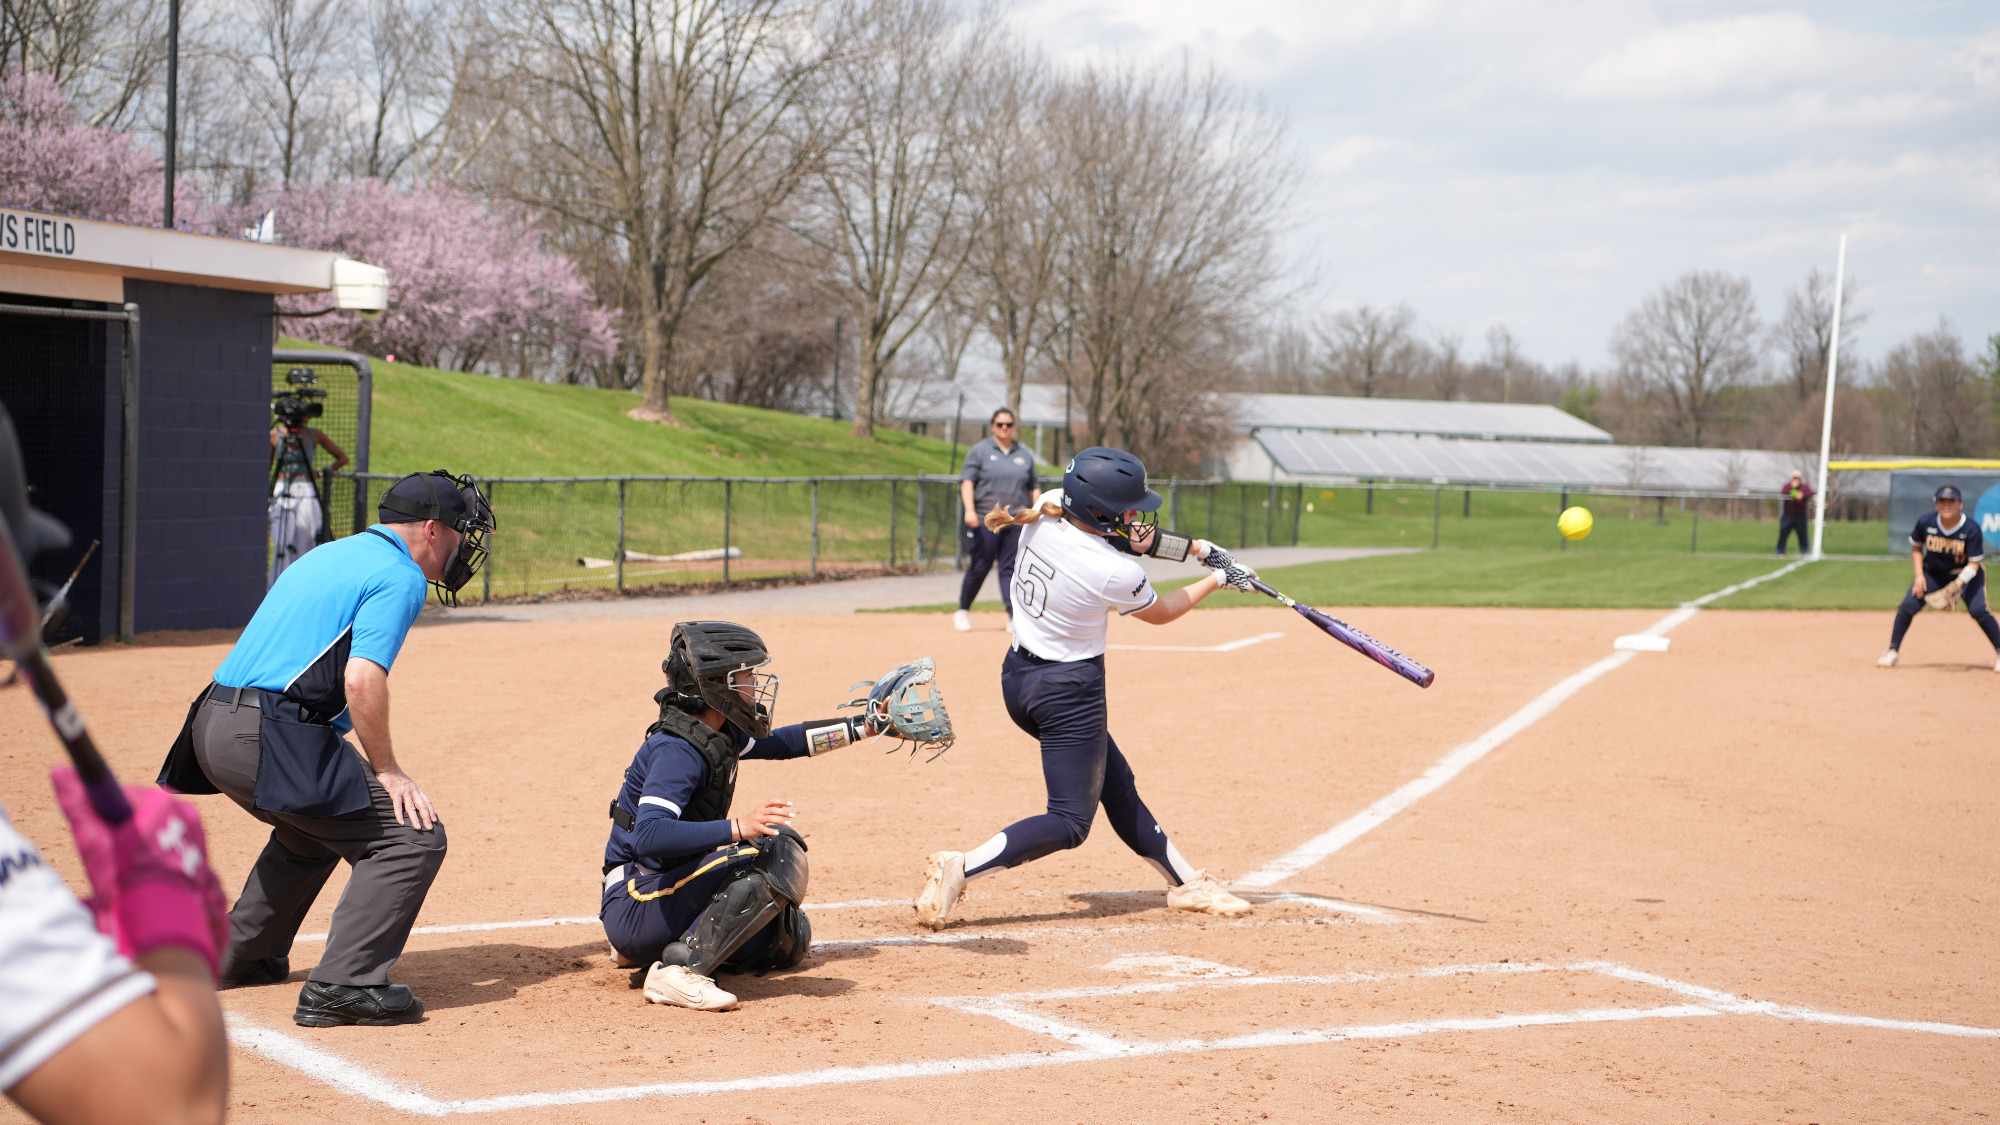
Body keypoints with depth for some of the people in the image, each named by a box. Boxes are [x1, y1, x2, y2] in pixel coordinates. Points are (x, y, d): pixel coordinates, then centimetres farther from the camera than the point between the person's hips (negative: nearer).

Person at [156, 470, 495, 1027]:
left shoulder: (324, 556, 24)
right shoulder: (400, 575, -5)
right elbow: (362, 678, -18)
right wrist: (387, 771, -10)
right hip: (273, 738, -10)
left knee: (319, 825, 33)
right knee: (412, 833, -7)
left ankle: (242, 956, 39)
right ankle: (343, 984, -14)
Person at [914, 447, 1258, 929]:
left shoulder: (1043, 515, -9)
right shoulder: (1116, 574, -26)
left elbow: (1098, 532, 12)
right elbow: (1161, 613, -3)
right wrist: (1218, 580, 12)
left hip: (1018, 677, 9)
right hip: (1068, 693, -9)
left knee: (1116, 785, 19)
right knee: (1069, 822, 0)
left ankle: (1185, 883, 31)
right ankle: (959, 868, -13)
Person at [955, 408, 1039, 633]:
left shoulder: (1025, 455, 16)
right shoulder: (979, 450, 6)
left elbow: (1033, 488, 20)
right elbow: (967, 481, -3)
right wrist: (969, 509, -17)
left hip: (1016, 523, 3)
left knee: (1011, 569, -4)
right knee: (979, 568, -2)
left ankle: (1014, 616, -7)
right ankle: (962, 611, 17)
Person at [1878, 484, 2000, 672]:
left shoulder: (1971, 528, -24)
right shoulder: (1925, 522, -17)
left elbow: (1974, 563, -20)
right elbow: (1916, 547, 2)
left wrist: (1959, 583, -38)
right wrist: (1919, 575, -9)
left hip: (1966, 573, -2)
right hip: (1933, 572, 3)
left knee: (1978, 610, -22)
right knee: (1908, 605, -11)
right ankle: (1892, 652, 2)